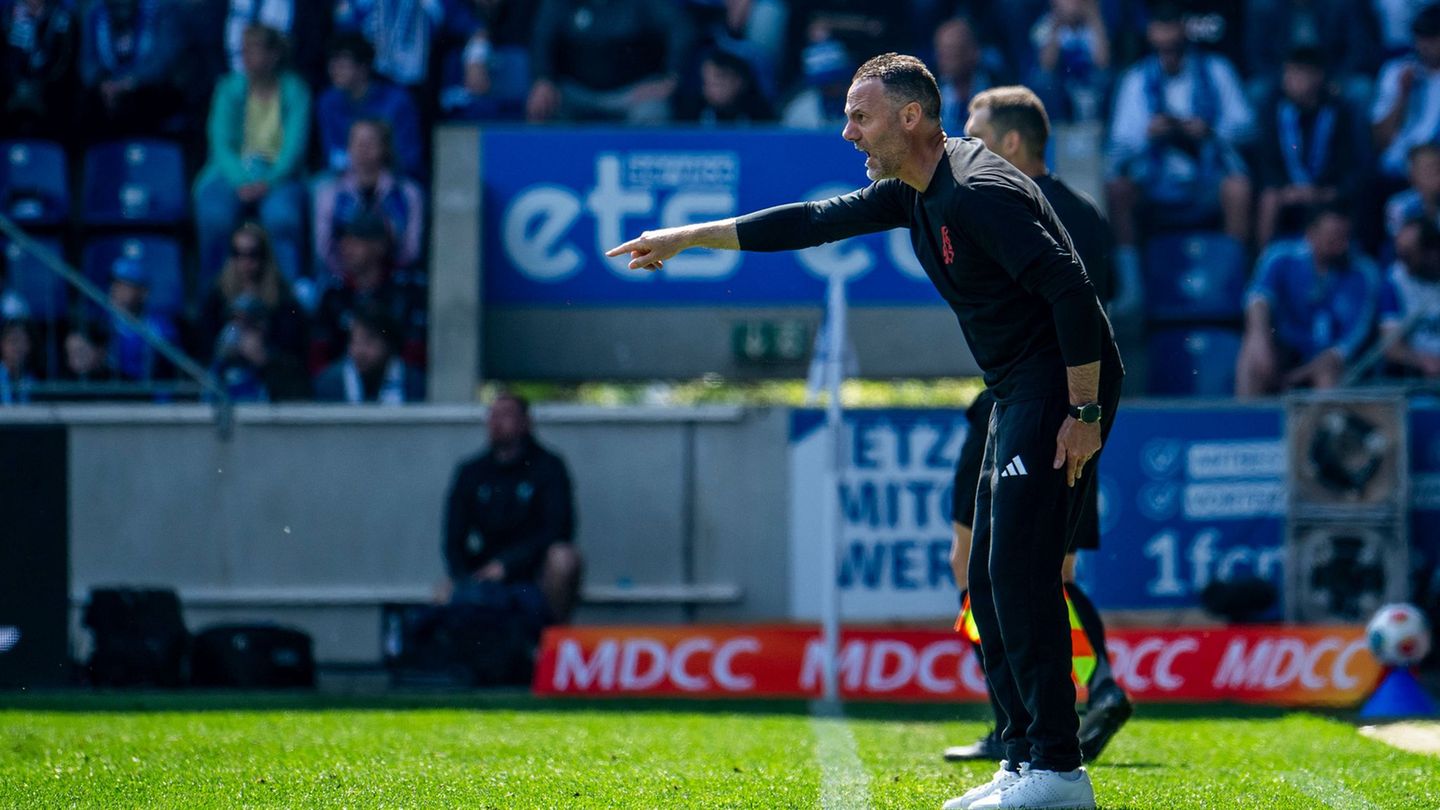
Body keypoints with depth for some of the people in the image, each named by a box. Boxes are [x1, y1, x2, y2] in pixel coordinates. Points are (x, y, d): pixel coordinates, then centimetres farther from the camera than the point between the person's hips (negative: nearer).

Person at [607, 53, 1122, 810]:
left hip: (1061, 386, -10)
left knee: (1020, 571, -15)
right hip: (1018, 397, 11)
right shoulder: (916, 192, 12)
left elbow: (1072, 292, -25)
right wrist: (688, 237, 26)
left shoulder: (978, 192, -19)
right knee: (991, 577, 10)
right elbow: (816, 222, 23)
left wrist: (1083, 414, -24)